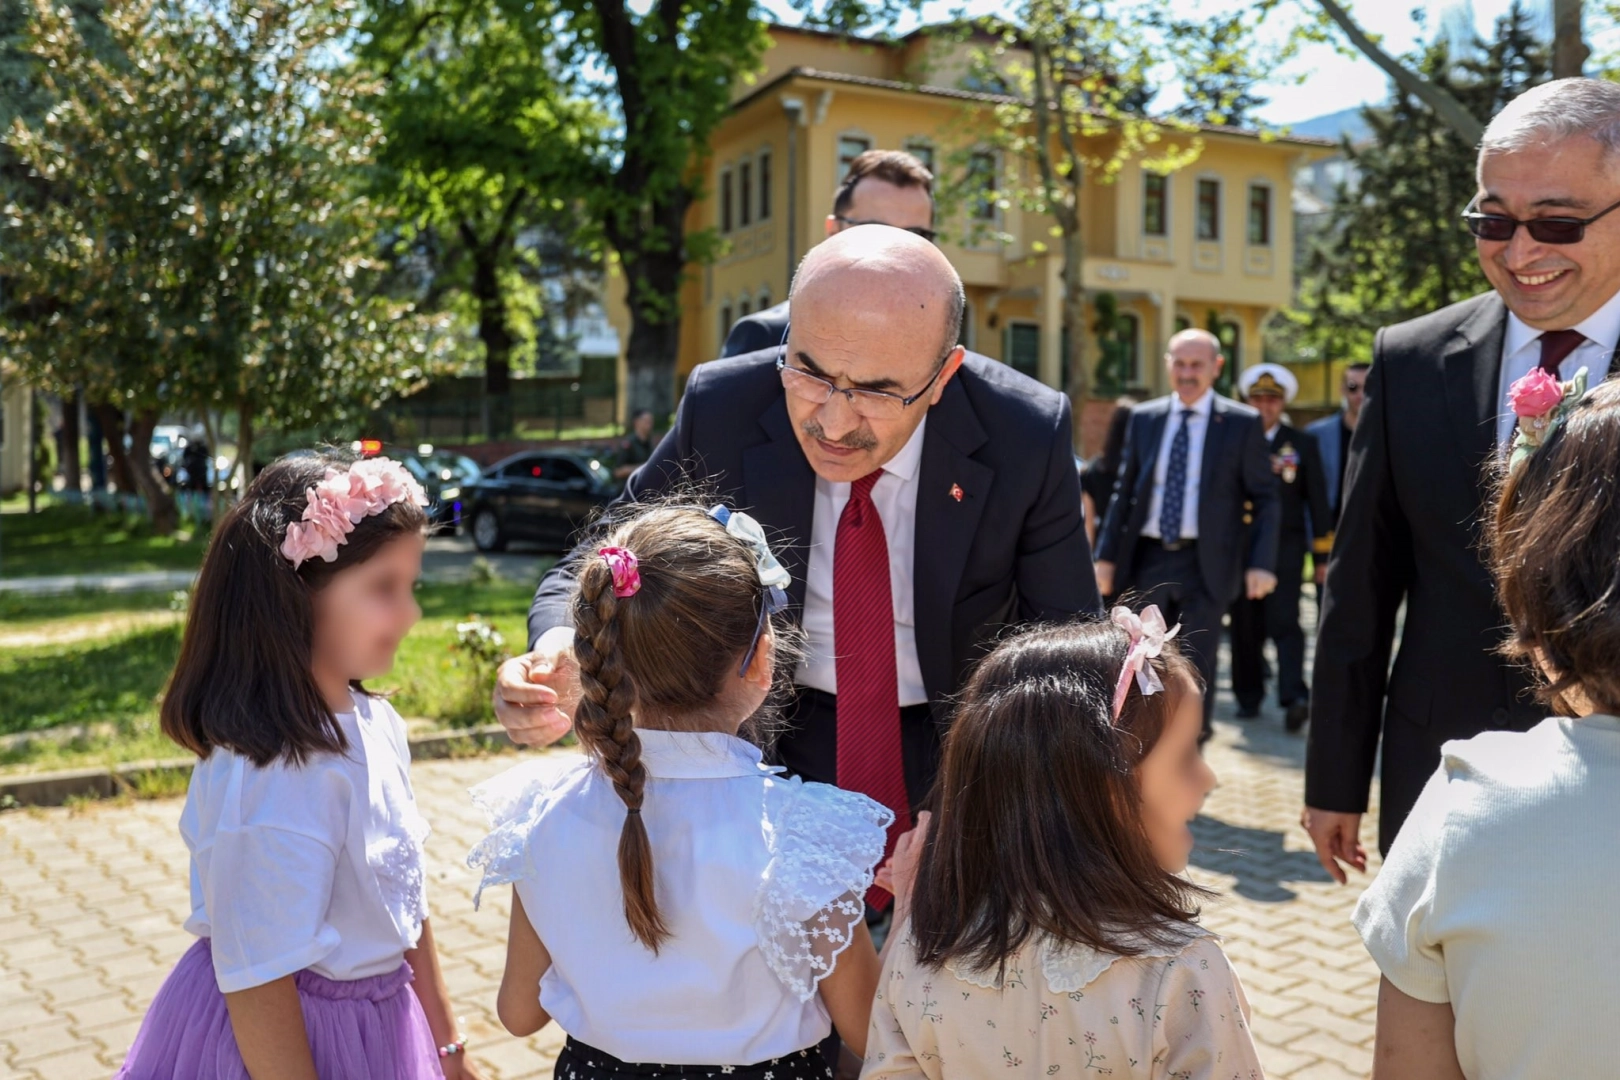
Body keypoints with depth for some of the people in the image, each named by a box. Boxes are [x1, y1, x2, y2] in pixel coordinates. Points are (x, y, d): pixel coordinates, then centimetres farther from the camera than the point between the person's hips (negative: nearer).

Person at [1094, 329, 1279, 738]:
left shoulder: (1242, 423, -1)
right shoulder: (1143, 418, 7)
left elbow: (1265, 499, -1)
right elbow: (1124, 492, 9)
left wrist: (1261, 563, -11)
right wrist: (1106, 555, 3)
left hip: (1205, 565, -2)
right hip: (1147, 559, 3)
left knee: (1196, 670, 6)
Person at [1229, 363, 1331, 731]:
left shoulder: (1302, 445, 8)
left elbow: (1317, 501, 7)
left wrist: (1324, 554, 3)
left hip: (1285, 546, -1)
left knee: (1284, 623, -11)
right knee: (1245, 627, 5)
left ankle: (1294, 697, -15)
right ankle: (1248, 697, 16)